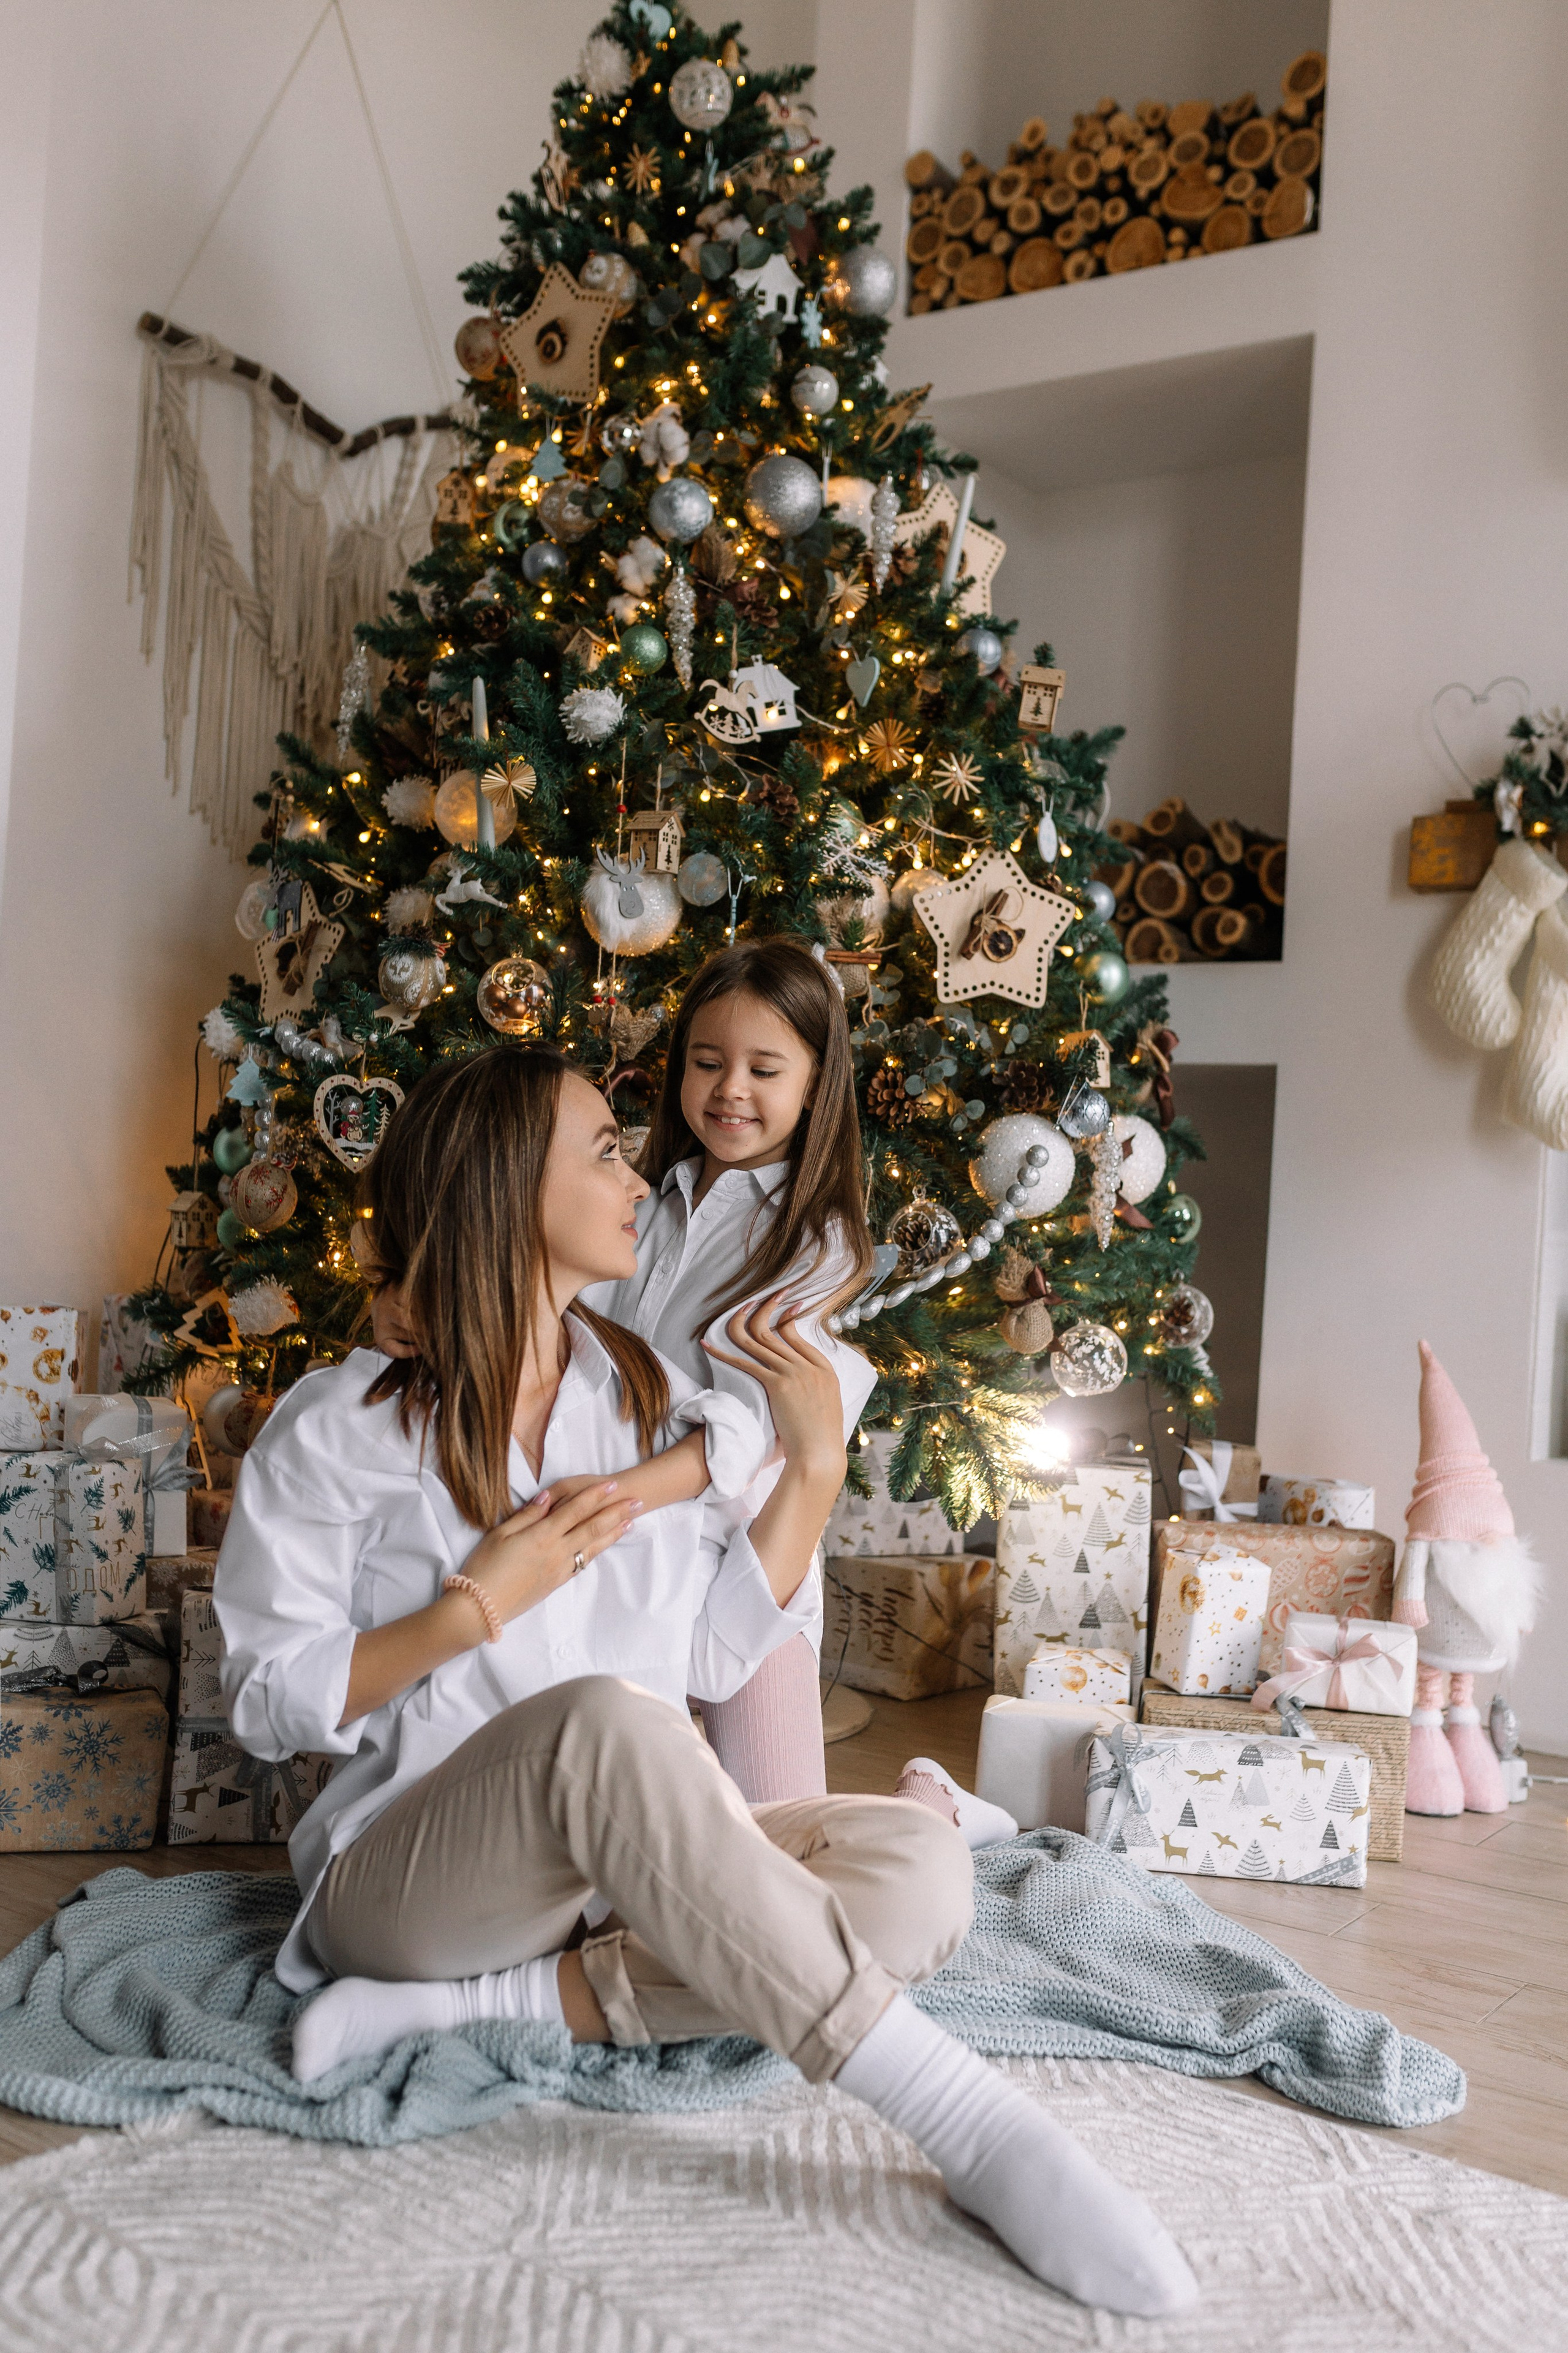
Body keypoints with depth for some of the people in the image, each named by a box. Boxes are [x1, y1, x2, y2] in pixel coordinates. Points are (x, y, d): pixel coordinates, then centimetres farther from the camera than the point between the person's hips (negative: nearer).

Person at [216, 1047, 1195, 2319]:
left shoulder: (652, 1399, 11)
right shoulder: (342, 1429, -2)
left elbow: (713, 1654, 6)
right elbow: (269, 1700, -3)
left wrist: (815, 1465, -3)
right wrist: (477, 1606, -15)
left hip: (620, 1871, 5)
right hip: (406, 1875, -4)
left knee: (915, 1862, -23)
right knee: (602, 1718, -38)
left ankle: (484, 2011, -23)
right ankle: (971, 2123, -39)